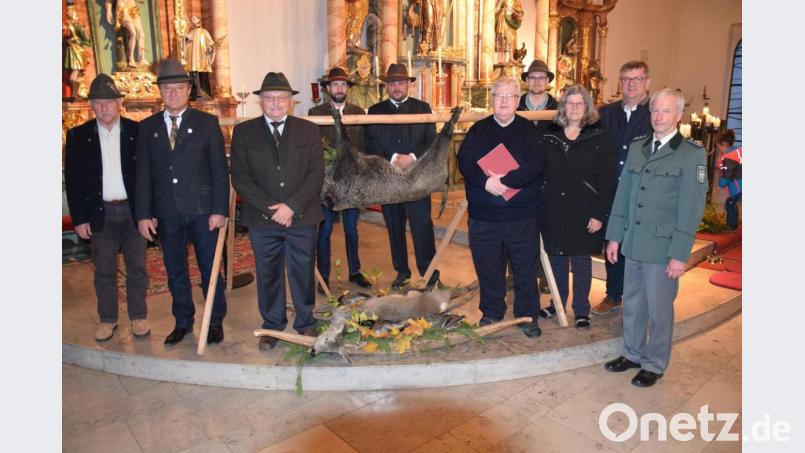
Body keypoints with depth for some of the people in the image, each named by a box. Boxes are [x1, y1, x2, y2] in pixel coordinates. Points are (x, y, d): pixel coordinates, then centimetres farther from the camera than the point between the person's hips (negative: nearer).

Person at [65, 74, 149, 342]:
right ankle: (107, 320, 23)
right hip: (99, 213, 1)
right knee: (104, 271, 9)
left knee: (137, 267, 7)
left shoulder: (137, 131, -1)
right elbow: (72, 181, 3)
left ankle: (138, 316, 21)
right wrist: (79, 219, -3)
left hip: (132, 210, -1)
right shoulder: (78, 136, 2)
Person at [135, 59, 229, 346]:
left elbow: (219, 169, -3)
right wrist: (143, 214, 1)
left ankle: (216, 321, 20)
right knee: (175, 271, 12)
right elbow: (143, 174, 7)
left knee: (210, 268, 5)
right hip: (165, 212, 3)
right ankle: (183, 322, 27)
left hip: (202, 209, -3)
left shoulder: (207, 123, 1)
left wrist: (219, 209, -9)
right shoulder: (147, 127, 8)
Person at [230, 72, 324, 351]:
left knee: (303, 272, 9)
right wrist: (270, 208, -13)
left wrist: (292, 206, -13)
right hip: (262, 219, 0)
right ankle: (272, 325, 27)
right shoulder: (244, 132, 4)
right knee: (268, 274, 11)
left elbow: (316, 174, -2)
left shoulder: (309, 130, 5)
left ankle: (306, 323, 27)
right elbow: (240, 177, -2)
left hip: (302, 218, 0)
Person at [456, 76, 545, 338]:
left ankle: (528, 316, 23)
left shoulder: (529, 130, 4)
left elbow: (536, 164, -10)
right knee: (488, 269, 11)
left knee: (525, 268, 7)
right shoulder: (478, 130, 8)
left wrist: (505, 180, -21)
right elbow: (464, 162, -4)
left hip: (521, 215, -1)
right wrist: (485, 182, -20)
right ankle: (491, 313, 29)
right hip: (483, 215, 1)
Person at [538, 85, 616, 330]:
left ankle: (581, 310, 21)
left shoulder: (599, 137, -3)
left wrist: (599, 214, -11)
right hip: (553, 210, 3)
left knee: (581, 261, 7)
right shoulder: (549, 136, 6)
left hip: (584, 212, -3)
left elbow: (607, 179, -6)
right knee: (557, 258, 12)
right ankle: (557, 303, 29)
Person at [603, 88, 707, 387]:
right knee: (632, 304, 16)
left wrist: (680, 254, -13)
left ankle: (655, 364, 26)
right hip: (633, 244, 5)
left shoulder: (692, 154, -7)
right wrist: (614, 236, 8)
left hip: (663, 248, -5)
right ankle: (632, 353, 35)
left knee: (659, 309, 8)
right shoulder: (637, 147, 9)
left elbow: (691, 208, -10)